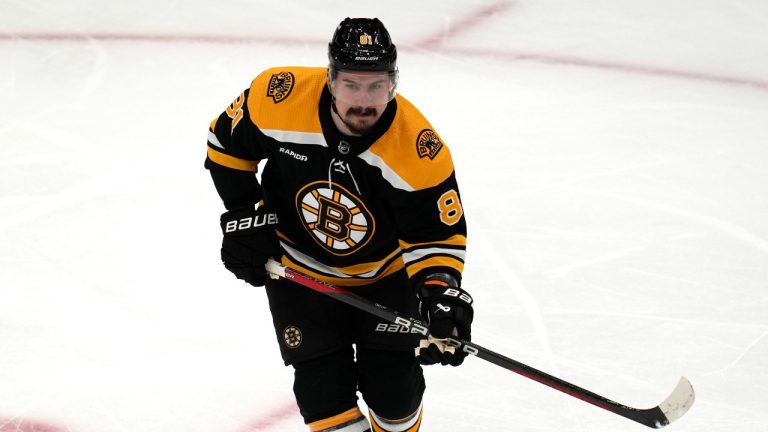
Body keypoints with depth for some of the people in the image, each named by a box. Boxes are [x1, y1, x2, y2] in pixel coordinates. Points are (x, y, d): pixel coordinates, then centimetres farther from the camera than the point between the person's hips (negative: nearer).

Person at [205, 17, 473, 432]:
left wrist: (440, 292, -37)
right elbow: (226, 142, -6)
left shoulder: (418, 148, -29)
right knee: (324, 391, -6)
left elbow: (437, 233, -20)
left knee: (395, 388, 3)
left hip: (384, 273, 0)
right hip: (298, 270, 0)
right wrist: (244, 218, -11)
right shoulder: (280, 97, -26)